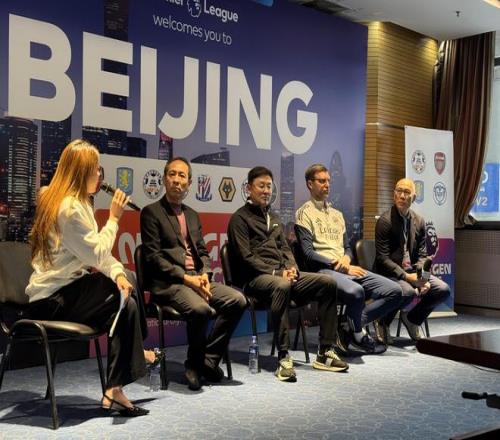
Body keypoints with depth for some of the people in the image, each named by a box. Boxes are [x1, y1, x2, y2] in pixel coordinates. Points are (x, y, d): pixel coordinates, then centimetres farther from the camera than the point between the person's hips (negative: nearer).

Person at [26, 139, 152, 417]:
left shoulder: (74, 202, 13)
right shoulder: (70, 207, -19)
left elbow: (96, 252, 10)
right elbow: (97, 254, -19)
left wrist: (117, 272, -6)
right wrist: (114, 218, -10)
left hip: (59, 292, 9)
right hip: (52, 300, -9)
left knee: (124, 304, -1)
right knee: (123, 297, -6)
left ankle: (114, 391, -2)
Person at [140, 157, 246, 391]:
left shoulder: (192, 215, 22)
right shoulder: (151, 212, 0)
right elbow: (153, 257, -8)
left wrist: (204, 274, -2)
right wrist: (185, 277, -16)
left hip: (196, 278, 7)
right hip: (167, 283, -7)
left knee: (237, 300, -15)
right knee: (201, 309, -34)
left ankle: (208, 359, -4)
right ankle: (194, 364, -8)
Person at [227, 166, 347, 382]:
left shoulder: (273, 218, 25)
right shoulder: (240, 218, 1)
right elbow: (246, 257, -9)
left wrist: (291, 268, -1)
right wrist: (276, 273, -16)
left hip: (282, 274, 8)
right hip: (255, 278, -7)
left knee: (327, 283, -12)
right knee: (282, 286, -41)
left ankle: (325, 352, -11)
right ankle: (283, 357, -37)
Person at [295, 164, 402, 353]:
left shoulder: (337, 214, 24)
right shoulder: (304, 213, 1)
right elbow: (308, 254, -9)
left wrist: (346, 259, -2)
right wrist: (342, 267, -14)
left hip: (347, 268, 7)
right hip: (323, 270, -7)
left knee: (394, 291, -10)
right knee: (355, 291, -38)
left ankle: (350, 325, -7)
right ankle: (357, 334, -8)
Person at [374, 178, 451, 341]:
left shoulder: (419, 222, 9)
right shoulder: (385, 221, -10)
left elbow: (422, 255, 9)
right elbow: (383, 258, -14)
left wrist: (422, 277, -11)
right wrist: (407, 277, -23)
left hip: (412, 271, 6)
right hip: (390, 273, -6)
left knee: (443, 289, -12)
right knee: (408, 292, -34)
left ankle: (412, 318, 12)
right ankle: (383, 321, -4)